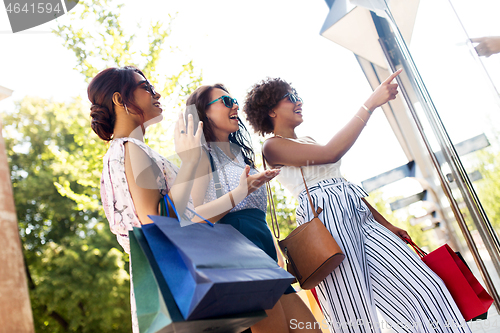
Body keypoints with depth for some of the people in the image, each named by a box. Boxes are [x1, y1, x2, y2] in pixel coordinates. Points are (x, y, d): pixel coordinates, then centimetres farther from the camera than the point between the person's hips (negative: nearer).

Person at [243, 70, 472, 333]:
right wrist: (371, 103, -16)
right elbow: (330, 153, -18)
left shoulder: (308, 141, 24)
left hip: (358, 220, 9)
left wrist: (386, 224, 21)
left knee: (424, 287, 2)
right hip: (328, 224, -8)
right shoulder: (273, 146, -3)